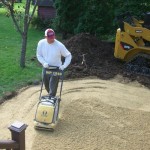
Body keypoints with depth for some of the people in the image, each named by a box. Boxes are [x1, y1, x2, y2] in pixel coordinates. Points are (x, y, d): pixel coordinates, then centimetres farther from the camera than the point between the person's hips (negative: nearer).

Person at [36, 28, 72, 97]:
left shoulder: (59, 45, -19)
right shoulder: (41, 43, -10)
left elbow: (68, 55, -9)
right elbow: (39, 55, 1)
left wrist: (64, 66, -20)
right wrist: (44, 62, -15)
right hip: (46, 68, 4)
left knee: (53, 88, -6)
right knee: (47, 86, 19)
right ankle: (52, 97, 46)